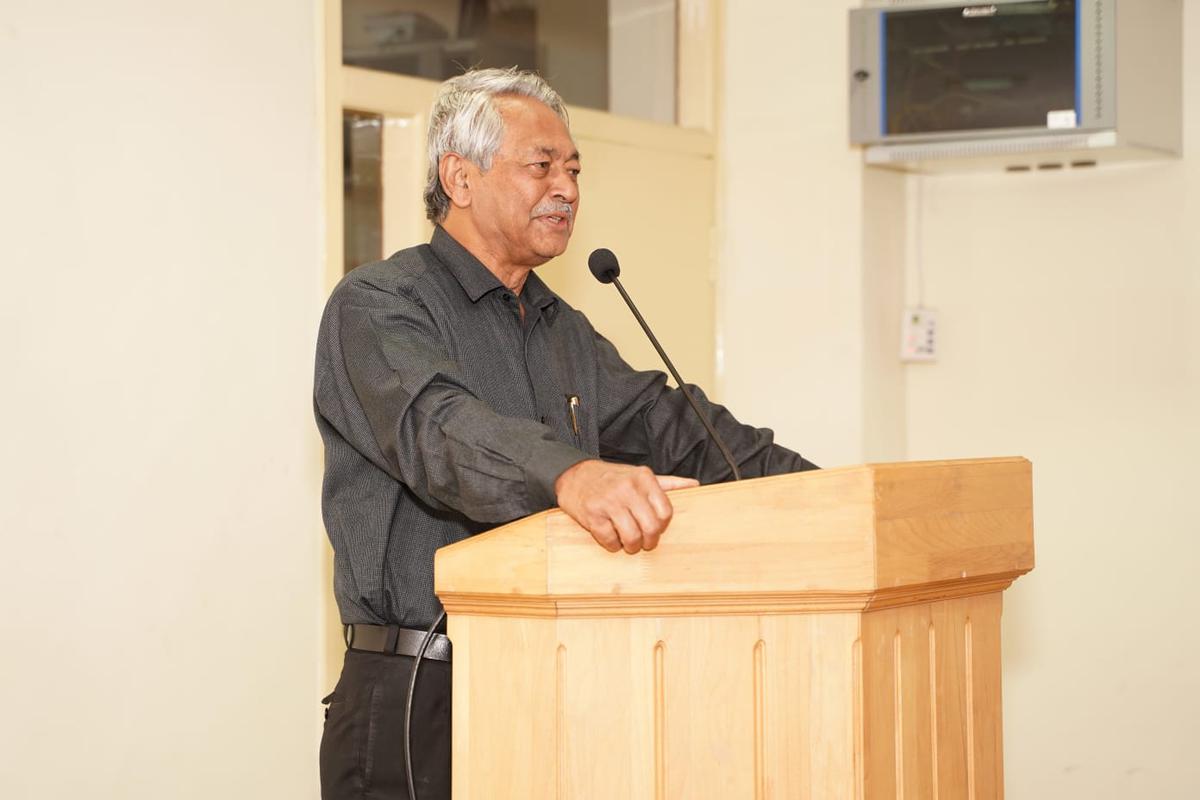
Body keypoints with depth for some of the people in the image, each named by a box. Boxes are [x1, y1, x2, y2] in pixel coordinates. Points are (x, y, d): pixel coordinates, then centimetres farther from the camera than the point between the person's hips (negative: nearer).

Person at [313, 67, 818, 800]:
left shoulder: (565, 332, 19)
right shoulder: (376, 307, -8)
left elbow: (676, 429, 11)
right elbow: (438, 425, -28)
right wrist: (568, 473, -48)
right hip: (420, 702, -7)